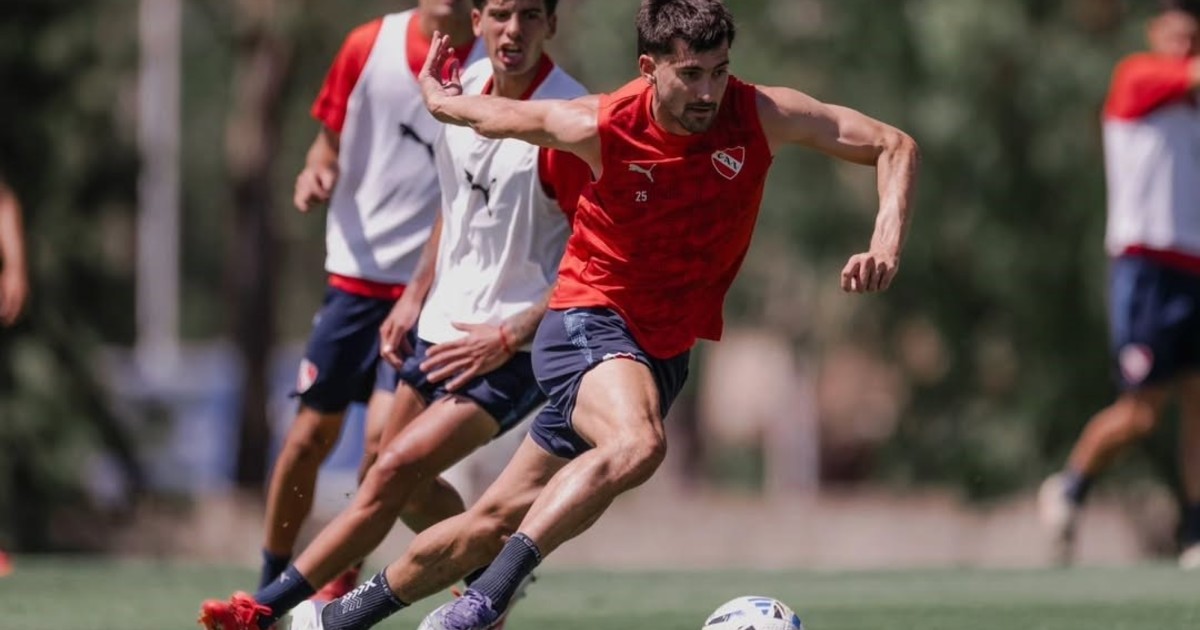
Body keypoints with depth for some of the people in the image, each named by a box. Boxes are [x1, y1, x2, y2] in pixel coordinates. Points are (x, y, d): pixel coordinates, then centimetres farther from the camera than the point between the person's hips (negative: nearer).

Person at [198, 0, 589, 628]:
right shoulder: (467, 85, 2)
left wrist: (508, 337, -20)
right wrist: (416, 295, 15)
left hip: (514, 351, -8)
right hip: (444, 326, 8)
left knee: (395, 472, -18)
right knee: (408, 485, 18)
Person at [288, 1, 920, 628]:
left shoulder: (761, 116, -13)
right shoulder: (602, 127, -19)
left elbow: (895, 146, -10)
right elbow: (490, 115, -1)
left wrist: (886, 245, -25)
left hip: (664, 351, 4)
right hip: (589, 317, -4)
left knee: (498, 520, 8)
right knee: (637, 444, -37)